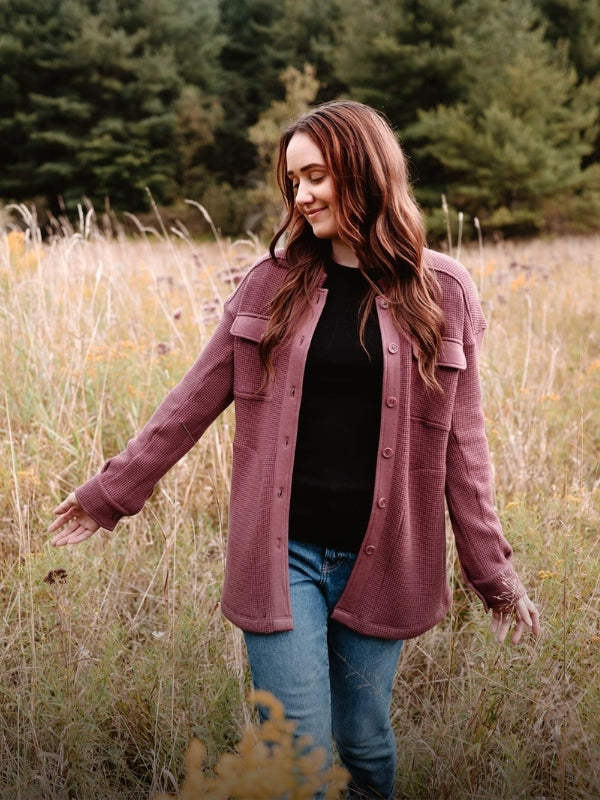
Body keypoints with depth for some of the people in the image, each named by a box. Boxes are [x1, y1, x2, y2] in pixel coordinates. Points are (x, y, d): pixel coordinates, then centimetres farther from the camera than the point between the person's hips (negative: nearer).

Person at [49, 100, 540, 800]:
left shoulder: (441, 290, -1)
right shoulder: (272, 282, 2)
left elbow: (460, 443, 3)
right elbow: (194, 401, 7)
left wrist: (493, 574, 5)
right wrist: (109, 493, 9)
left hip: (378, 560, 0)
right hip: (281, 554, 0)